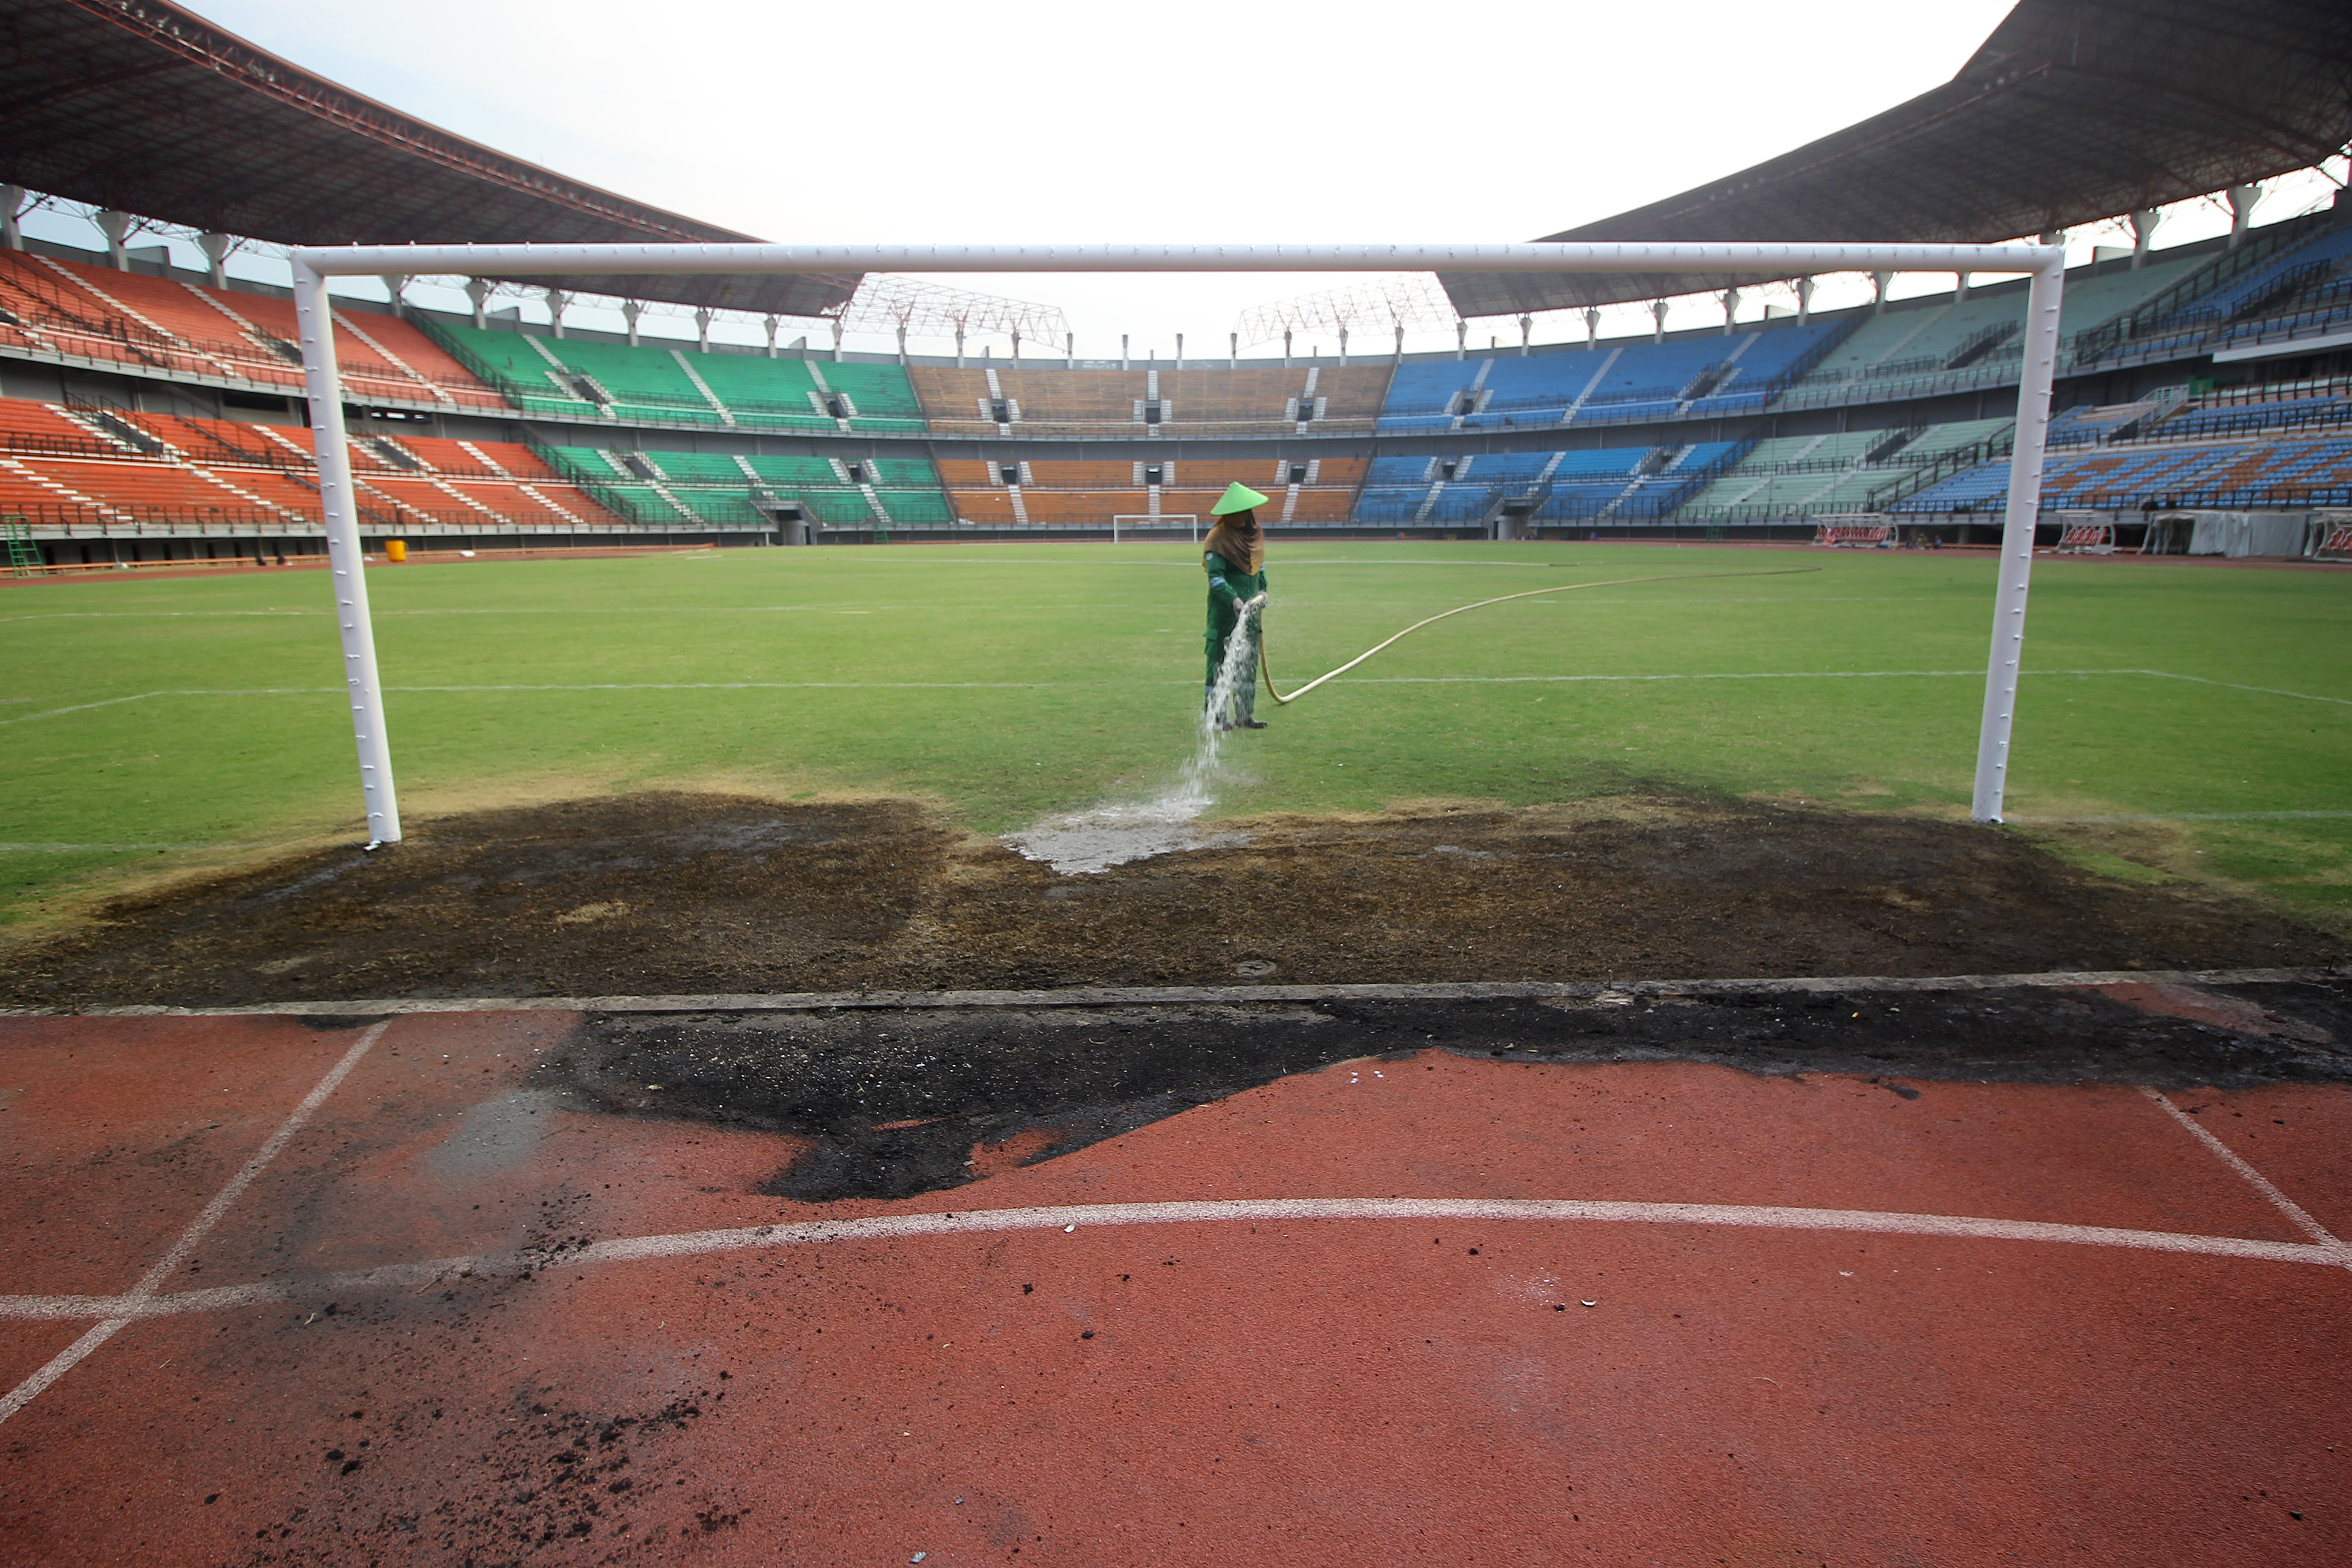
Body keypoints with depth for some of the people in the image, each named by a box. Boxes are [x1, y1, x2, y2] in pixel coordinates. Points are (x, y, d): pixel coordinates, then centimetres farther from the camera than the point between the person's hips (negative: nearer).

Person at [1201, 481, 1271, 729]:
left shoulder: (1255, 533, 10)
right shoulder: (1218, 537, -12)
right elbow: (1215, 577, -19)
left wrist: (1262, 588, 11)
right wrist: (1233, 599, -30)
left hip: (1249, 607, 7)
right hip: (1225, 609, -7)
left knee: (1249, 662, 11)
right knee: (1221, 661, -3)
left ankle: (1245, 715, 20)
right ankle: (1216, 716, 4)